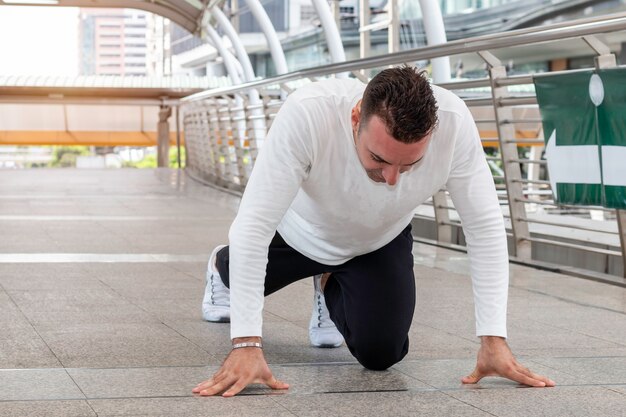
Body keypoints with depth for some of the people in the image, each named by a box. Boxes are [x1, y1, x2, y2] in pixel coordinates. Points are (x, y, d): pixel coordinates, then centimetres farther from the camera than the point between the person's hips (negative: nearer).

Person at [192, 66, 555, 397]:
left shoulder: (454, 123, -39)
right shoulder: (308, 114, -46)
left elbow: (485, 225, -29)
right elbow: (255, 222, -43)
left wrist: (494, 340, -34)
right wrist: (246, 344, -48)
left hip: (380, 242, 1)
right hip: (299, 229, -1)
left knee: (381, 353, -8)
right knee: (244, 279, 23)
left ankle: (332, 287, 25)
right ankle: (224, 269, 61)